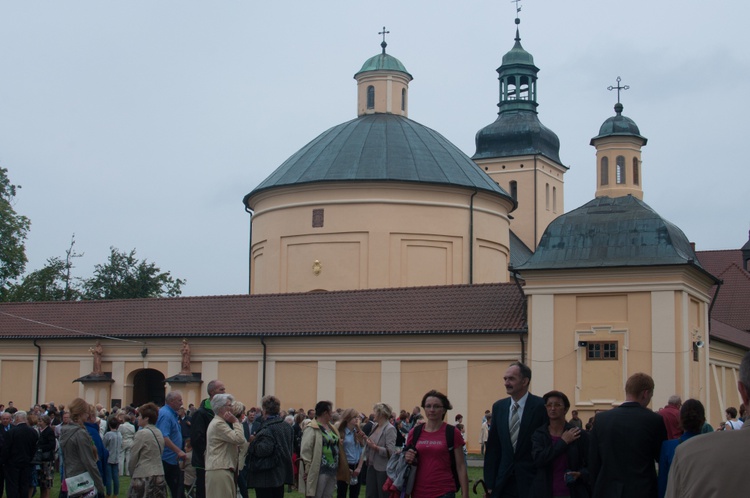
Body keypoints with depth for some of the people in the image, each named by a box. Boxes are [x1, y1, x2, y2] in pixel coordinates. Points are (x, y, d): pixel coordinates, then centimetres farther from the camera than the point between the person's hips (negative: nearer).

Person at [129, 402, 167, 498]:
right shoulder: (159, 433, 10)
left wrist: (131, 474, 10)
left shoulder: (142, 433, -10)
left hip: (144, 477, -7)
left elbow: (133, 458, -6)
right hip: (160, 476, 7)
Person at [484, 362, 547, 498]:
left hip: (531, 481, -4)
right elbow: (492, 447, 8)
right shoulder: (498, 407, 7)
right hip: (503, 480, 4)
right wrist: (489, 483, 4)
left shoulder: (541, 406, -8)